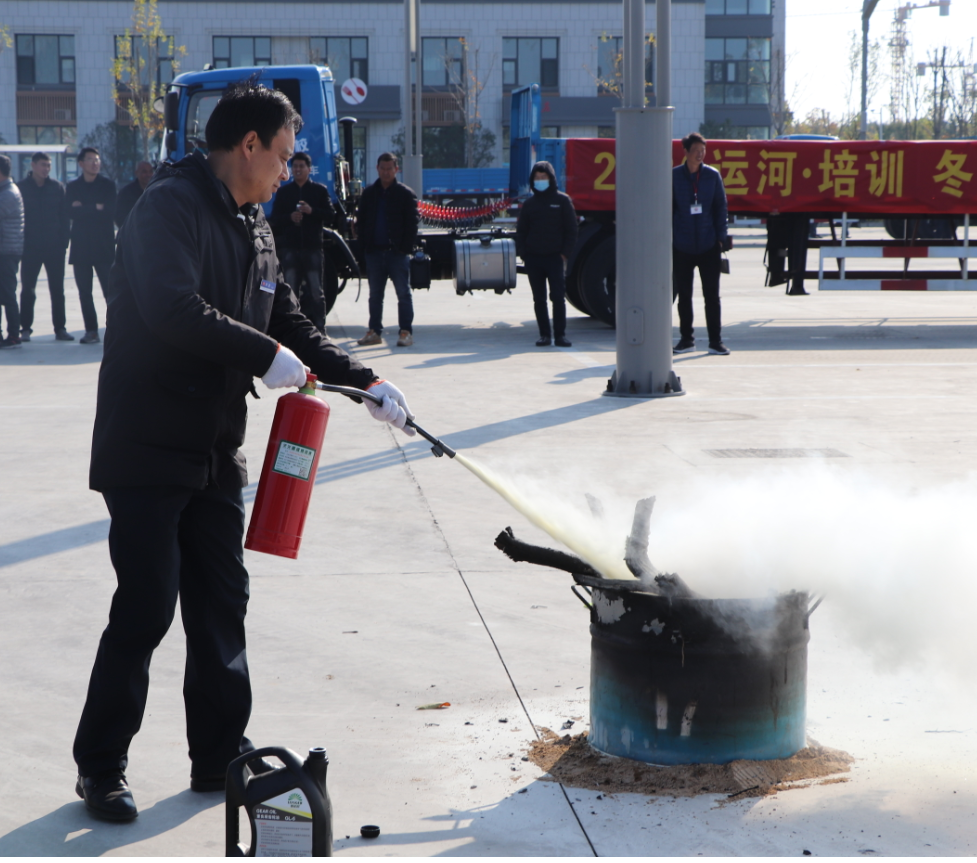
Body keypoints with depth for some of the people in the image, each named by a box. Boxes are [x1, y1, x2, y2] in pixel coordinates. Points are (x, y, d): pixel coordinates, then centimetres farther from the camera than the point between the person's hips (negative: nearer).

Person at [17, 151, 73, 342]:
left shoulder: (57, 187, 5)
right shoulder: (21, 188, 0)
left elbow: (65, 217, 6)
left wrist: (63, 241, -3)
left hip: (54, 247, 1)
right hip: (30, 248, -1)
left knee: (57, 290, 5)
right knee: (28, 289, 3)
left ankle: (60, 328, 9)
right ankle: (25, 328, 9)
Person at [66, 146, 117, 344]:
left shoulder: (108, 185, 7)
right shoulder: (72, 187, 11)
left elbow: (110, 211, -8)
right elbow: (71, 212, -4)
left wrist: (83, 208, -7)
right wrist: (96, 208, -8)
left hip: (104, 246, -2)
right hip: (81, 246, 2)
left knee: (110, 291, -9)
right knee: (84, 293, 2)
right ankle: (91, 331, 6)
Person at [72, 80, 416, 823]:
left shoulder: (253, 226, 14)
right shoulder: (171, 206, -14)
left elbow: (291, 326, 19)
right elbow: (175, 311, -29)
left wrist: (366, 381, 10)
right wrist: (266, 355, -21)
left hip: (215, 449, 9)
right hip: (149, 448, -9)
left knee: (222, 602, 12)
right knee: (146, 608, -6)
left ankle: (221, 755, 22)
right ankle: (101, 768, 7)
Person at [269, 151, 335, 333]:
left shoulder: (320, 190, 9)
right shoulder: (283, 192, 13)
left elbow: (331, 216, 2)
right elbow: (274, 220, 8)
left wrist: (312, 211, -14)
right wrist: (290, 217, -11)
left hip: (312, 247, -1)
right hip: (290, 248, 1)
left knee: (316, 291, -1)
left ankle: (319, 330, 2)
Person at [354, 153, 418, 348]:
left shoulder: (405, 194, 0)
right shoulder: (369, 194, 12)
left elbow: (412, 222, -2)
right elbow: (361, 221, 14)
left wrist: (406, 247, -11)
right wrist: (365, 244, 1)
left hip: (397, 252, -4)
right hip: (375, 252, 4)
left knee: (403, 294, -2)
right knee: (375, 295, 9)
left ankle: (406, 332, -1)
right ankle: (374, 331, 14)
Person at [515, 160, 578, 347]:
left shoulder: (562, 200, 3)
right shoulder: (529, 204, 11)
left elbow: (571, 230, 3)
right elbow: (521, 231, 13)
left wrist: (565, 253, -6)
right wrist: (522, 253, 0)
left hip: (555, 257, -3)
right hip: (533, 258, 3)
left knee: (558, 297, -8)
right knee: (539, 299, 4)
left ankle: (560, 334, -3)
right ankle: (544, 334, 9)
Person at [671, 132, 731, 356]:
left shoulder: (713, 175, 2)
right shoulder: (674, 176, 0)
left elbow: (721, 207, 5)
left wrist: (721, 237, -3)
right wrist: (668, 238, -2)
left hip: (708, 245, 0)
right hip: (682, 247, 0)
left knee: (712, 296, 3)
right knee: (684, 296, 8)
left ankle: (716, 341, 8)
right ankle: (686, 339, 19)